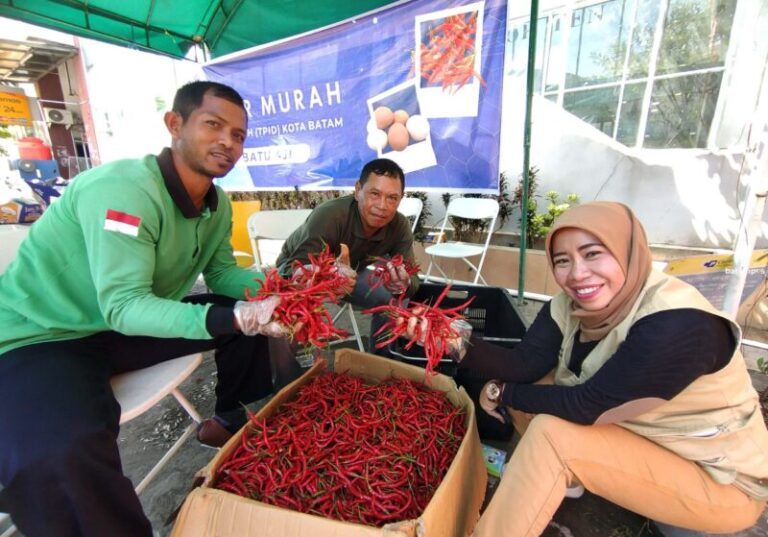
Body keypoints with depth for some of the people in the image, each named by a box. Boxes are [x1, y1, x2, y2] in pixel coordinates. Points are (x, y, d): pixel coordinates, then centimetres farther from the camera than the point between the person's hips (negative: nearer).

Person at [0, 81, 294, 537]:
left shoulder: (217, 203, -4)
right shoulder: (124, 188, -28)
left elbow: (222, 272, 3)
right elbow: (123, 307, -31)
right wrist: (236, 318, -44)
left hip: (135, 323, 7)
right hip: (40, 337, -7)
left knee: (255, 314, 1)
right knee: (62, 455, -34)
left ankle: (236, 418, 22)